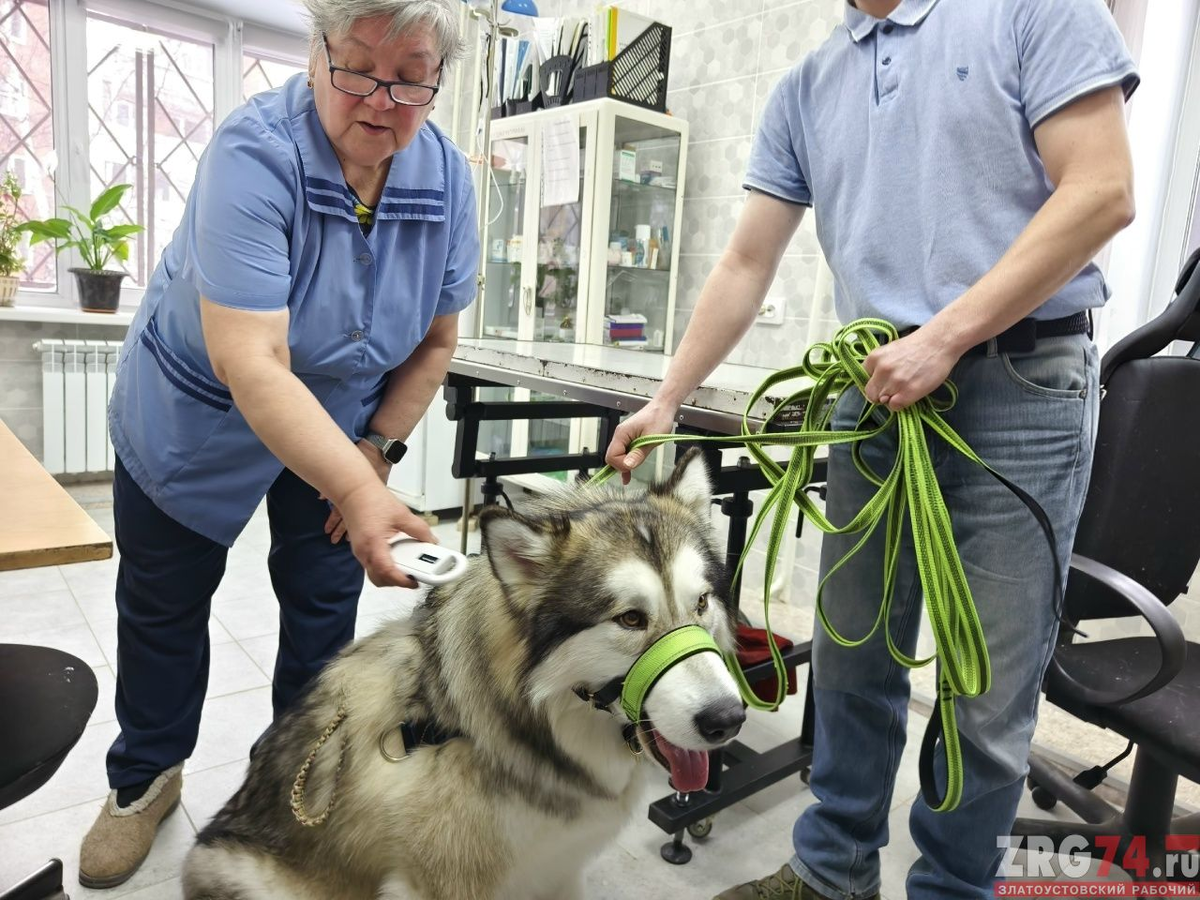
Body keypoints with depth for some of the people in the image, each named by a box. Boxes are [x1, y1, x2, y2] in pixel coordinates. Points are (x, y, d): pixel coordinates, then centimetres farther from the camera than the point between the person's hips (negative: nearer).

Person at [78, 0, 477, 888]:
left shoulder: (448, 180, -17)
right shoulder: (254, 153, -30)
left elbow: (436, 340, -5)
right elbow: (250, 363, -39)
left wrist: (376, 450, -8)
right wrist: (359, 492, -48)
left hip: (344, 416, 3)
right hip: (193, 415, -2)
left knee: (324, 601, 8)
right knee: (164, 605, 11)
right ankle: (145, 778, 36)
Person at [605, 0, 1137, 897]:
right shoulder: (805, 91, 15)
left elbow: (1101, 192, -9)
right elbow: (745, 266, 12)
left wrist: (944, 337, -15)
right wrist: (667, 401, 7)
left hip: (1021, 384, -4)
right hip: (875, 392, 5)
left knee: (987, 694, 2)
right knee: (852, 663, 11)